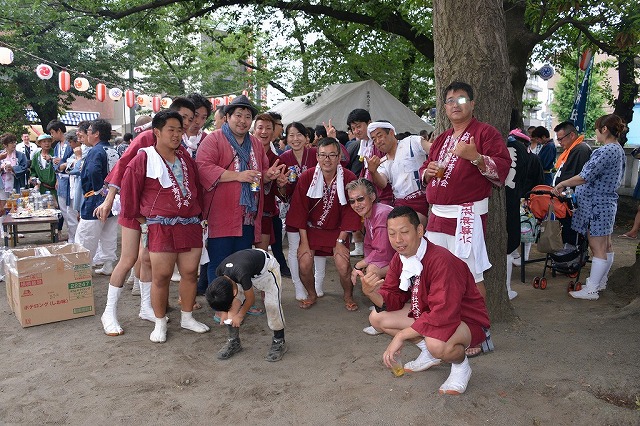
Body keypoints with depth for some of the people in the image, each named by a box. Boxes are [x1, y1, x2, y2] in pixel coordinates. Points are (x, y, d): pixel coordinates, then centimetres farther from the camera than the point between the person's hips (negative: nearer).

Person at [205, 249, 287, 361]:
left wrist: (240, 315, -9)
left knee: (272, 303, -20)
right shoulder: (220, 272, -24)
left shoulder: (242, 274, -43)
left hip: (267, 267, -6)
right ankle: (234, 341, 10)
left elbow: (250, 299, -23)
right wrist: (224, 312, -6)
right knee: (233, 304, -6)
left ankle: (279, 341, 0)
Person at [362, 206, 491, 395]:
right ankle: (429, 353, 12)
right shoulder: (399, 258, -5)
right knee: (377, 317, -2)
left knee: (437, 344, -40)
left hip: (466, 320, -8)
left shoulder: (441, 260, -32)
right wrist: (371, 292, -27)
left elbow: (443, 313, -37)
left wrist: (401, 335, -33)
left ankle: (461, 365, -2)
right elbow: (392, 300, -4)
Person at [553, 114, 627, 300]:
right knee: (606, 246, 17)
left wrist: (562, 184, -12)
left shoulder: (606, 151, -21)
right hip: (608, 202, 10)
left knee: (597, 248, -5)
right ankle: (601, 281, 29)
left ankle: (591, 289, 1)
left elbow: (585, 176, -25)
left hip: (597, 205, -10)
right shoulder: (618, 149, 12)